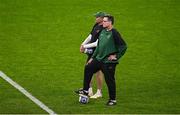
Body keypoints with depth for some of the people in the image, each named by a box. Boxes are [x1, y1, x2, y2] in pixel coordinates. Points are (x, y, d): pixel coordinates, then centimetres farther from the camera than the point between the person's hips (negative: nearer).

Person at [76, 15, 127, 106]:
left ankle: (112, 100, 12)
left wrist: (116, 56, -12)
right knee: (88, 68, 6)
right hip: (99, 59, 8)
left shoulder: (114, 33, -15)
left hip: (109, 62, -8)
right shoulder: (103, 32, 9)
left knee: (109, 80, -1)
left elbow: (123, 46, -16)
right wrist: (92, 57, 17)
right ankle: (85, 90, 15)